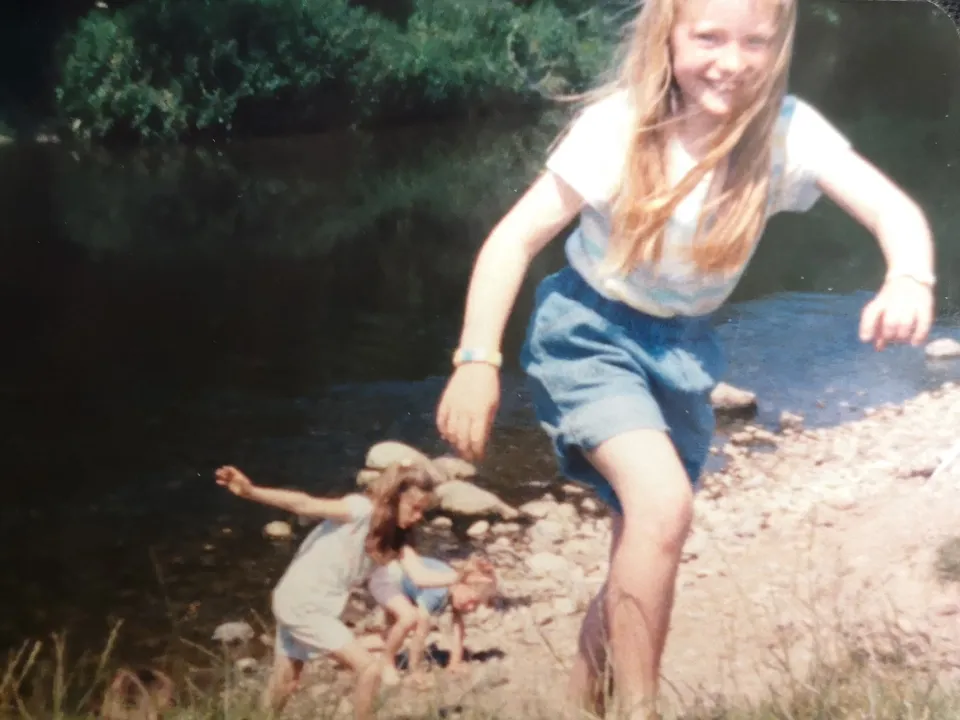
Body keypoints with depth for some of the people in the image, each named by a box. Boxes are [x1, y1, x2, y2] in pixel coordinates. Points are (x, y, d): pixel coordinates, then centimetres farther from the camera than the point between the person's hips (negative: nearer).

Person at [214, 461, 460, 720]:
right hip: (301, 604, -9)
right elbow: (305, 505, -31)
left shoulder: (393, 537, 4)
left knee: (284, 683, 20)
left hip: (321, 607, 9)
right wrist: (250, 492, -43)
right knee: (370, 668, -10)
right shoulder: (361, 509, -21)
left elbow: (421, 575, -8)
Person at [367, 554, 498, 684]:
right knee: (410, 617, -30)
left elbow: (458, 627, -9)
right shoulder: (437, 591, -38)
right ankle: (386, 664, -11)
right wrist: (415, 670, -27)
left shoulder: (458, 583, -15)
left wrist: (455, 663, -8)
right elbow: (421, 631, -34)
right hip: (386, 579, -8)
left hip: (403, 582, 8)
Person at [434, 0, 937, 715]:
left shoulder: (787, 131, -17)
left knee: (647, 544, 13)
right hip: (589, 333, -4)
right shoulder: (617, 127, -22)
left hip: (682, 347, 4)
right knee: (662, 504, -26)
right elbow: (516, 236, -18)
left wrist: (910, 279, -49)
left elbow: (893, 207, -27)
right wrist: (477, 360, -25)